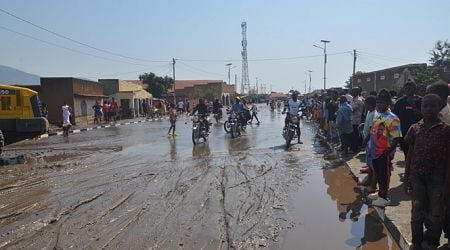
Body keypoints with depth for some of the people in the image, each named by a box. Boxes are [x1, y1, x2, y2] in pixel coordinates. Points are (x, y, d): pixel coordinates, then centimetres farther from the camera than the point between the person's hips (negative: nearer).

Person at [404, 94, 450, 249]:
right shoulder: (415, 128, 1)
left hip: (437, 178, -2)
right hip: (416, 176, 2)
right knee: (417, 212, 11)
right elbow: (410, 154, 5)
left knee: (435, 215, 8)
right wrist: (406, 178, 4)